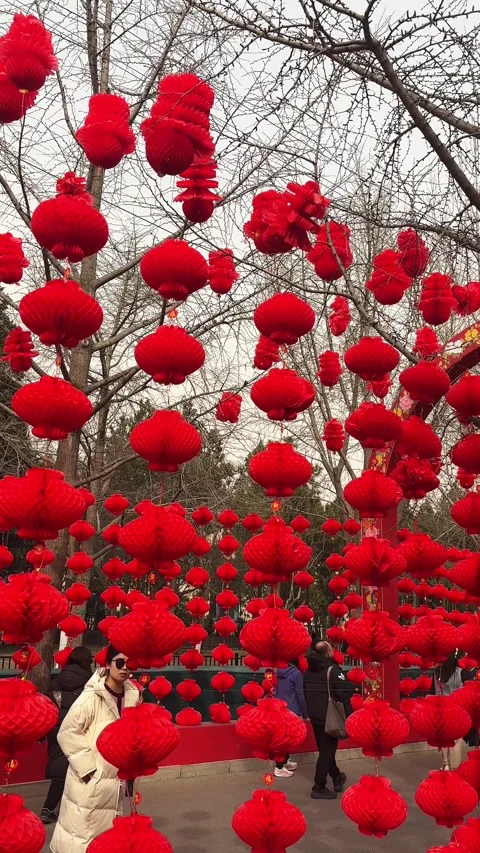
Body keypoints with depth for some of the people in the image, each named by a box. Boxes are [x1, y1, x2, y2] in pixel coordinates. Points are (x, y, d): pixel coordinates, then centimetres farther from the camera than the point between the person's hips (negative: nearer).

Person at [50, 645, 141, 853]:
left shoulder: (131, 696, 0)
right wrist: (86, 767, -16)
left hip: (115, 780, 6)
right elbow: (67, 732, -17)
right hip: (90, 781, -6)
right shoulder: (92, 697, -18)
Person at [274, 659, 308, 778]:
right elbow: (300, 695, -10)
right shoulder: (296, 673, -14)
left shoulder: (279, 672, 5)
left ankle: (285, 761, 34)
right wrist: (304, 713, 0)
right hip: (291, 710, -7)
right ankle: (279, 768, 5)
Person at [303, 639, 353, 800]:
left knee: (324, 749, 19)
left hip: (315, 717, 7)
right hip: (329, 718, -7)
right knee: (327, 751, 1)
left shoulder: (309, 671, 7)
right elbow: (344, 694, -20)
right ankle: (319, 788, 4)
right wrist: (349, 717, -14)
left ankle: (337, 778, 33)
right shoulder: (333, 670, -16)